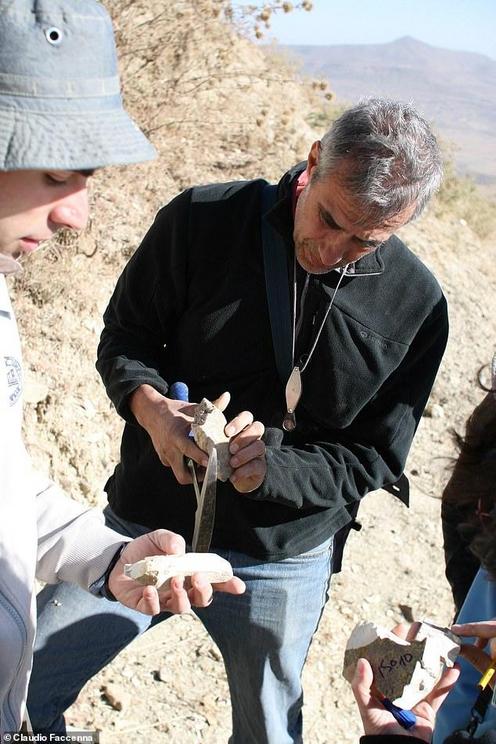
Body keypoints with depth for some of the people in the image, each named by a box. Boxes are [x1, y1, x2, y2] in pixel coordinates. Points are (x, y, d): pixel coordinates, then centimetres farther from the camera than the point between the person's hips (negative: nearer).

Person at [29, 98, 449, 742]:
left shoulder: (417, 306, -12)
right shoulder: (204, 219, -14)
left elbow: (374, 458, -7)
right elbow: (123, 336, -2)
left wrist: (269, 468, -25)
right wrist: (148, 403, -24)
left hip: (282, 560, 0)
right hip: (146, 523, 1)